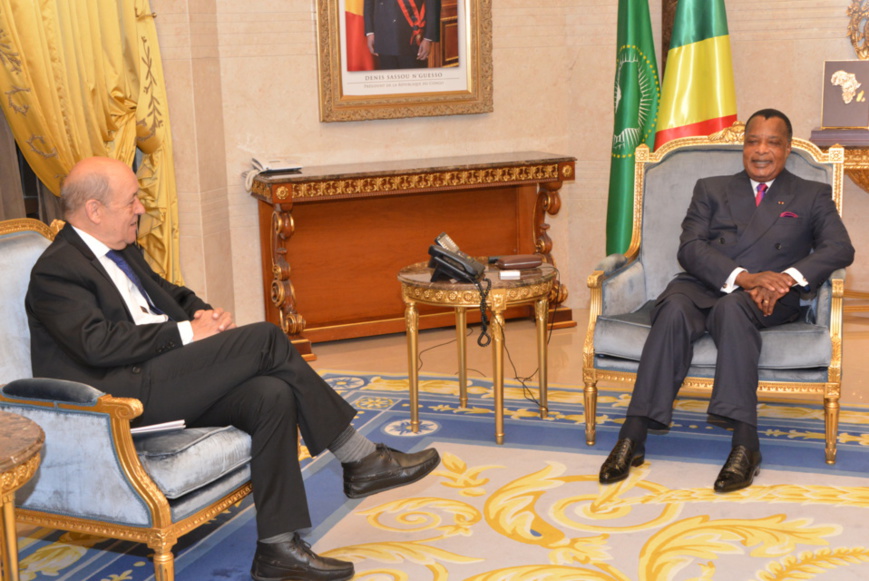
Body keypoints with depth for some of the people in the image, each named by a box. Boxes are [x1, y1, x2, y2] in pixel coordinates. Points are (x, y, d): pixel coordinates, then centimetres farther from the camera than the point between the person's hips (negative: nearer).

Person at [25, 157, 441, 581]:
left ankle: (277, 547, -15)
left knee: (273, 396, -19)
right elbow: (99, 343, -20)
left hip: (170, 385, 9)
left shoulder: (123, 252, 21)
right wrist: (185, 333, -16)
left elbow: (172, 294, 29)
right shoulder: (55, 271, -8)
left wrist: (206, 313, 5)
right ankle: (359, 458, -9)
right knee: (264, 338, -18)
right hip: (123, 398, -9)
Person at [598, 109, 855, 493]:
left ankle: (745, 443, -42)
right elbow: (690, 248, 4)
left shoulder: (812, 196, 20)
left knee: (732, 307, -37)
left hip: (767, 301, -1)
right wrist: (743, 277, -15)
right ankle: (632, 438, -37)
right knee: (674, 310, -33)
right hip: (704, 286, 2)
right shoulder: (711, 190, 22)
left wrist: (788, 277, -19)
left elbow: (839, 248, 1)